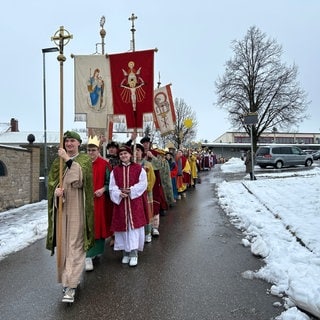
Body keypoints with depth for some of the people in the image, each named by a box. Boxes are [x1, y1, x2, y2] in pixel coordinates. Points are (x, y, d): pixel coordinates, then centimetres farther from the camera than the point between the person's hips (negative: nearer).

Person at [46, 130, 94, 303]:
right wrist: (56, 190, -16)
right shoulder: (57, 161, 12)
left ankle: (71, 285, -5)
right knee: (62, 242, 9)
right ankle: (69, 276, 27)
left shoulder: (85, 159, 1)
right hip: (61, 206, 4)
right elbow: (51, 181, 4)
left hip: (77, 206, -4)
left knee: (75, 244, -6)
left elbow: (80, 177, -17)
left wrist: (68, 159, -19)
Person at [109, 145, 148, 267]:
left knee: (134, 226, -3)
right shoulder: (115, 170, 8)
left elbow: (143, 184, -4)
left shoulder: (138, 168, 1)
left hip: (135, 202, -2)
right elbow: (112, 186, 3)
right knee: (122, 226, 6)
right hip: (120, 201, 2)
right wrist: (119, 193, -16)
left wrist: (131, 190, -14)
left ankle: (134, 253, 4)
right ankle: (125, 252, 20)